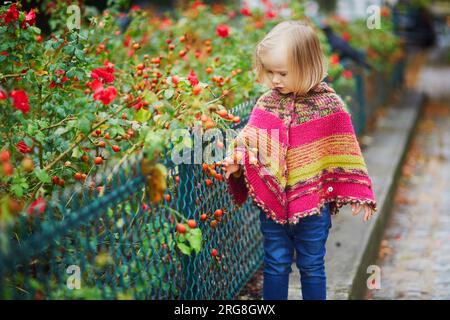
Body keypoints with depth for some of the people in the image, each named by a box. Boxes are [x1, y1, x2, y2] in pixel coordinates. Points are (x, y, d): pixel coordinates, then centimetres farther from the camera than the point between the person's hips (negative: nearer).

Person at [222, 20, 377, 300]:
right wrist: (237, 160, -21)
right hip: (272, 201, 3)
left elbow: (345, 151, -4)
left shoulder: (329, 106, -9)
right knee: (275, 265, 14)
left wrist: (357, 193, -4)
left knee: (312, 267, 12)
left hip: (313, 203, -3)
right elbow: (250, 140, 0)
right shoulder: (267, 103, -1)